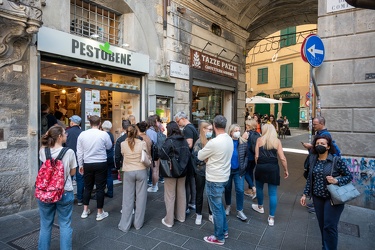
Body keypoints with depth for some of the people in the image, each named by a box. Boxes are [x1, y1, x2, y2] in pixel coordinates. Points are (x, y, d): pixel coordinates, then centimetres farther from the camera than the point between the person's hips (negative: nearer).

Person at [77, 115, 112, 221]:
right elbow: (109, 147, 5)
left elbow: (79, 152, 4)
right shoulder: (104, 134, -13)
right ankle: (100, 213, 17)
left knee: (87, 187, 18)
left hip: (87, 164, 3)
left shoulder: (82, 134, -3)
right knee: (100, 188, 7)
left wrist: (80, 165, 15)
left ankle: (85, 211, 29)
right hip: (101, 164, -3)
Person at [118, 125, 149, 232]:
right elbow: (148, 156, 0)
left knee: (127, 199, 10)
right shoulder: (142, 143, -11)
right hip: (141, 171, -1)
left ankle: (125, 225, 19)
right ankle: (138, 223, 22)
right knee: (141, 198, 11)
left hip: (128, 172, 1)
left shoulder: (123, 144, -7)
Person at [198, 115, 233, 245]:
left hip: (214, 180, -8)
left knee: (216, 208, 8)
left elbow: (200, 156, -11)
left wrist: (205, 149, 5)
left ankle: (219, 237, 24)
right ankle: (224, 230, 39)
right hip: (224, 176, 8)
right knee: (219, 205, 24)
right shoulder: (229, 139, 0)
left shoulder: (214, 142, -26)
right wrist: (208, 157, 0)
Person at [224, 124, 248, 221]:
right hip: (227, 170, -1)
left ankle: (240, 211, 17)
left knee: (240, 190, 1)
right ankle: (228, 206, 38)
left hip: (239, 171, 1)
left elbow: (247, 155, 2)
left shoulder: (244, 143, -7)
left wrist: (244, 166, -3)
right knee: (228, 189, 15)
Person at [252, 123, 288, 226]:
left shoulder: (259, 139, 0)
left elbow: (256, 156, -2)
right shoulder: (277, 141, 1)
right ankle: (271, 218, 11)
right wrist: (286, 170, 9)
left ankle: (260, 207, 44)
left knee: (259, 188, 24)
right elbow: (282, 158, -3)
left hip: (261, 167, 0)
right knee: (273, 193, 6)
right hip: (273, 168, 0)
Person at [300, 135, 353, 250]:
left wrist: (336, 181, -22)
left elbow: (349, 176, -5)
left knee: (329, 227, 1)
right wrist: (305, 194, 7)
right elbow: (309, 179, 8)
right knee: (322, 226, 14)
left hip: (333, 198, -4)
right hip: (317, 198, 4)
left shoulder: (337, 160, -12)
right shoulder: (313, 160, 1)